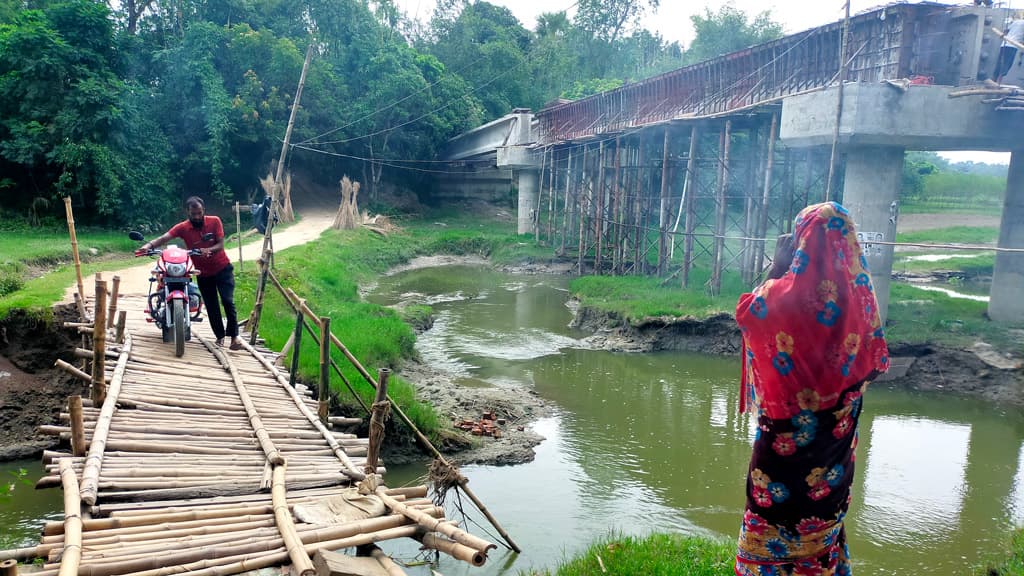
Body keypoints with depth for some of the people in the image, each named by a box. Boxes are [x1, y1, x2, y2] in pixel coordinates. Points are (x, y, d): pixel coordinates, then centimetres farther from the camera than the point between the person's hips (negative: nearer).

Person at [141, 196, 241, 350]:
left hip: (222, 268, -2)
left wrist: (209, 250, -36)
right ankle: (220, 336, 23)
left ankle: (234, 335, -3)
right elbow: (164, 238, -25)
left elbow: (220, 245, -16)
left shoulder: (215, 221, -13)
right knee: (211, 307, 8)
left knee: (227, 301, -13)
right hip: (203, 274, 2)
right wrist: (149, 245, -44)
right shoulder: (182, 227, -13)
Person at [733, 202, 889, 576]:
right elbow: (872, 359, 6)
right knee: (823, 501, 20)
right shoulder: (857, 291, -5)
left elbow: (747, 311, -1)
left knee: (778, 502, 10)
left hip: (789, 426, -5)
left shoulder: (787, 293, -22)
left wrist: (777, 266, 1)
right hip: (836, 432, 5)